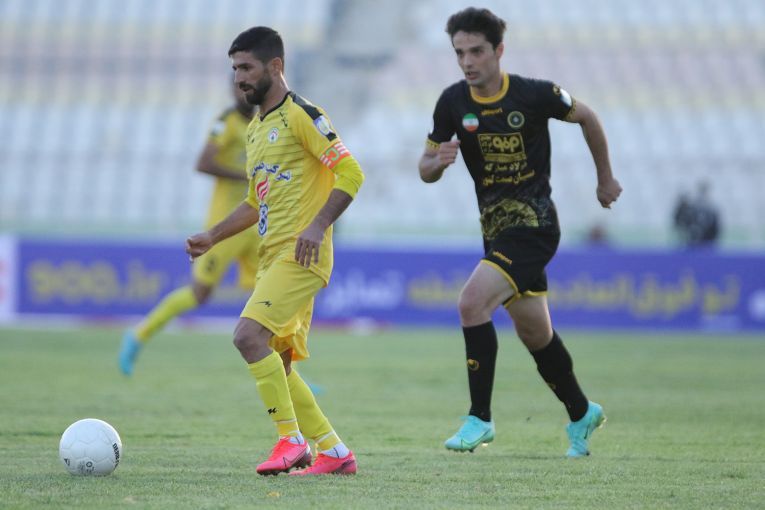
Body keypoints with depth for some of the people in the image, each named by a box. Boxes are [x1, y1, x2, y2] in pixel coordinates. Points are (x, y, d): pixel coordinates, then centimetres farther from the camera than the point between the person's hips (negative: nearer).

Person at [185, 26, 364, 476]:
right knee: (277, 365, 7)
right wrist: (213, 237, 18)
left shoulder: (301, 115, -8)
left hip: (301, 256, -10)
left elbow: (350, 173, -15)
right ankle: (334, 452, 14)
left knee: (249, 335, -22)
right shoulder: (256, 129, 20)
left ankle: (292, 439, -16)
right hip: (273, 258, 10)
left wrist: (318, 225, -24)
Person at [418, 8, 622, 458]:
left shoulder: (536, 95, -12)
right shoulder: (453, 102, -1)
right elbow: (426, 170, 7)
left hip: (534, 223, -6)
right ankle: (582, 413, 37)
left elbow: (587, 118, 7)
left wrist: (606, 179, 16)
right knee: (535, 334, 15)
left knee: (472, 302, -23)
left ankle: (480, 418, -16)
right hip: (496, 230, 6)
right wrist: (437, 161, -18)